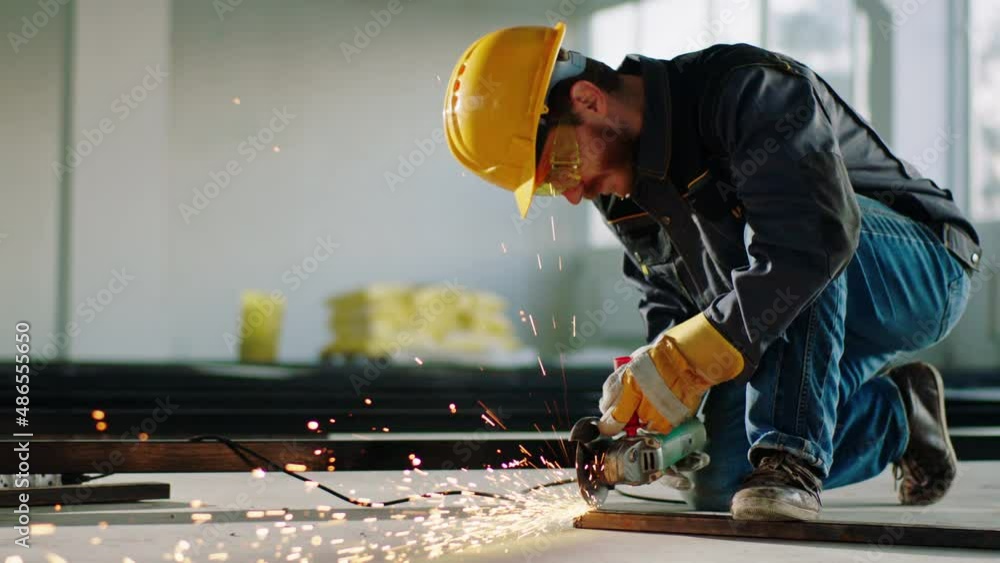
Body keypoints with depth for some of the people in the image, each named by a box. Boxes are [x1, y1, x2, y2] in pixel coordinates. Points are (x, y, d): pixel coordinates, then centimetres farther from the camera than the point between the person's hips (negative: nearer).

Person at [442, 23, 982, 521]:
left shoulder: (750, 89, -28)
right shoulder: (620, 182, -2)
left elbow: (816, 236, -42)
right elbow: (667, 294, 10)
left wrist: (686, 360, -42)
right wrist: (651, 386, -11)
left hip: (923, 276, -7)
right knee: (716, 486, -8)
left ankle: (790, 458, -31)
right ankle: (896, 416, 13)